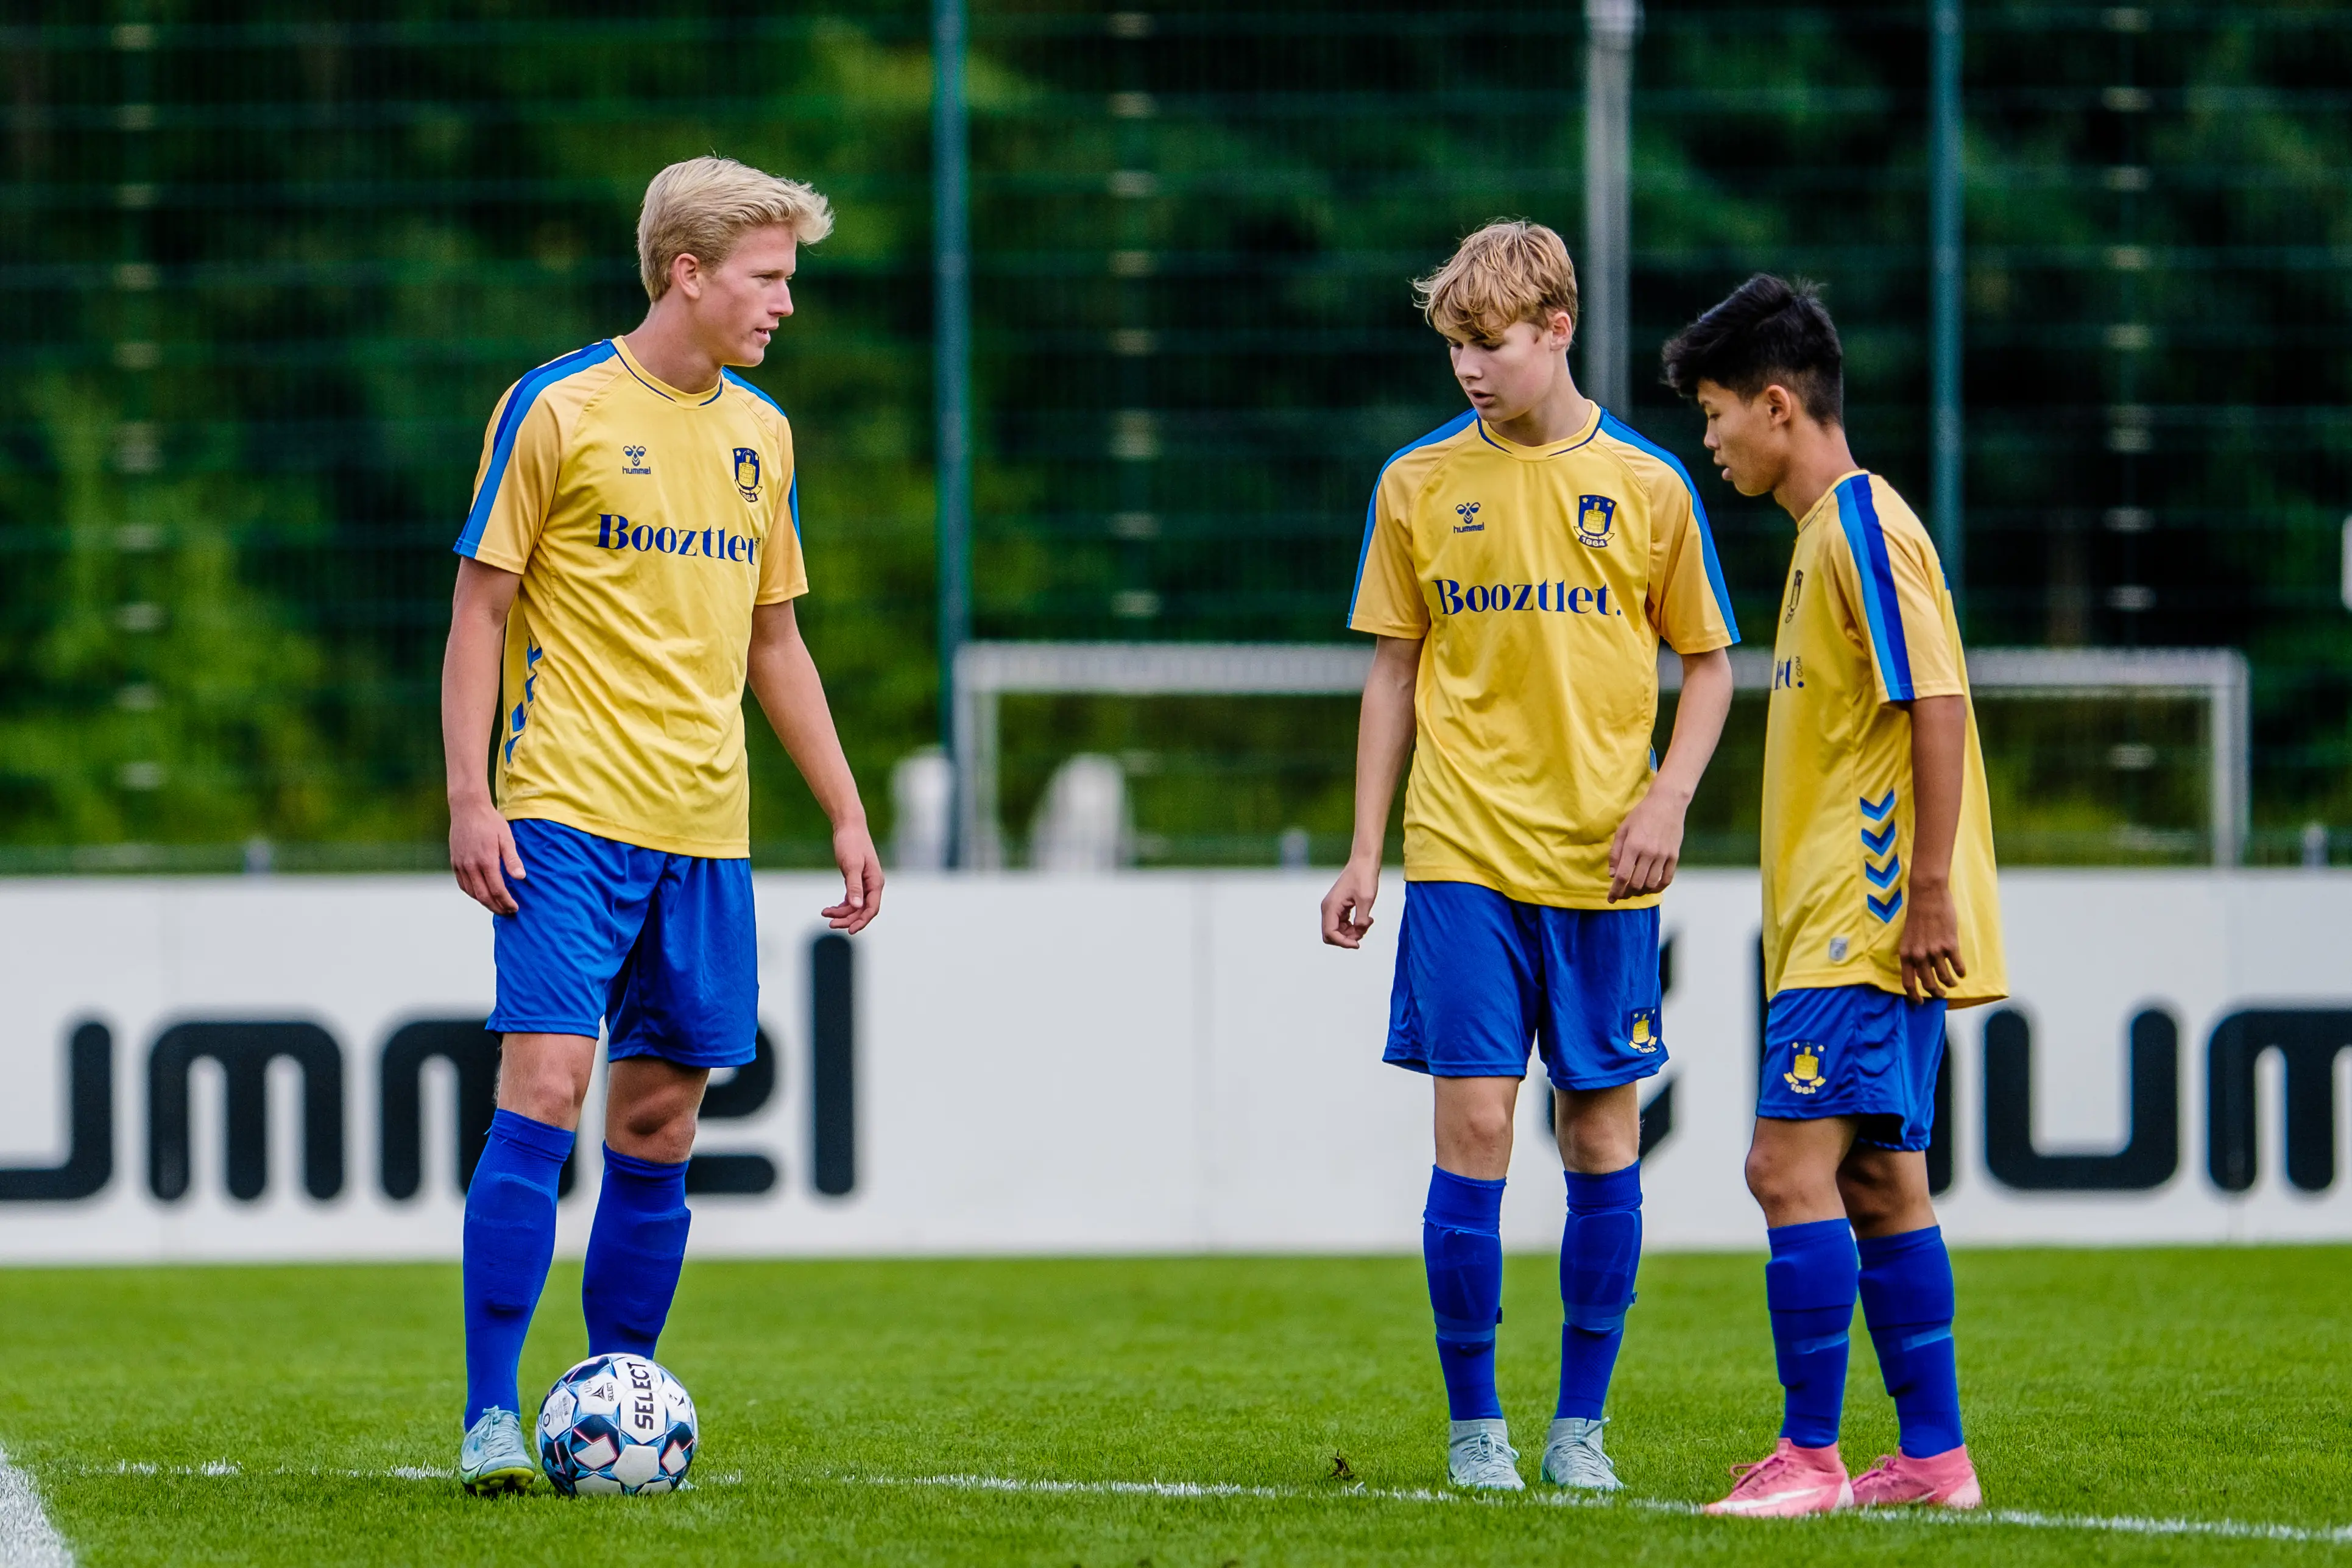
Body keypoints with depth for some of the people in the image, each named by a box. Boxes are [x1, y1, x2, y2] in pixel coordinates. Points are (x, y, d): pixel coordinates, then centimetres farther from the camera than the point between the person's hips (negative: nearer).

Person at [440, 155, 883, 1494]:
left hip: (706, 830, 5)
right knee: (547, 1086, -14)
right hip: (569, 817, -5)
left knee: (659, 1122, 4)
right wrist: (471, 798, -9)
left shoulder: (761, 435, 14)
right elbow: (481, 607, -1)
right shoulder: (557, 411, -3)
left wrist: (847, 814, 17)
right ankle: (493, 1418, -12)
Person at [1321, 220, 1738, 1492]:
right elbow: (1395, 672, 10)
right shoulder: (1419, 484, 4)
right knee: (1473, 1122, -6)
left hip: (1601, 864, 0)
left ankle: (1581, 1422, 13)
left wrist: (1668, 799, -6)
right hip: (1463, 858, 0)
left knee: (1602, 1129, 3)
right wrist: (1364, 850, 6)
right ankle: (1473, 1422, 3)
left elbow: (1707, 665, 10)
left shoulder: (1646, 486, 2)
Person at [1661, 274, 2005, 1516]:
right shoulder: (1827, 532, 17)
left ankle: (1809, 1456, -10)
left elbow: (1938, 707, -19)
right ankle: (1933, 1458, 12)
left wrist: (1930, 892, -22)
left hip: (1866, 929, -10)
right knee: (1877, 1184, 10)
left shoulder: (1865, 528, -13)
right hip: (1841, 928, 10)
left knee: (1792, 1166, -12)